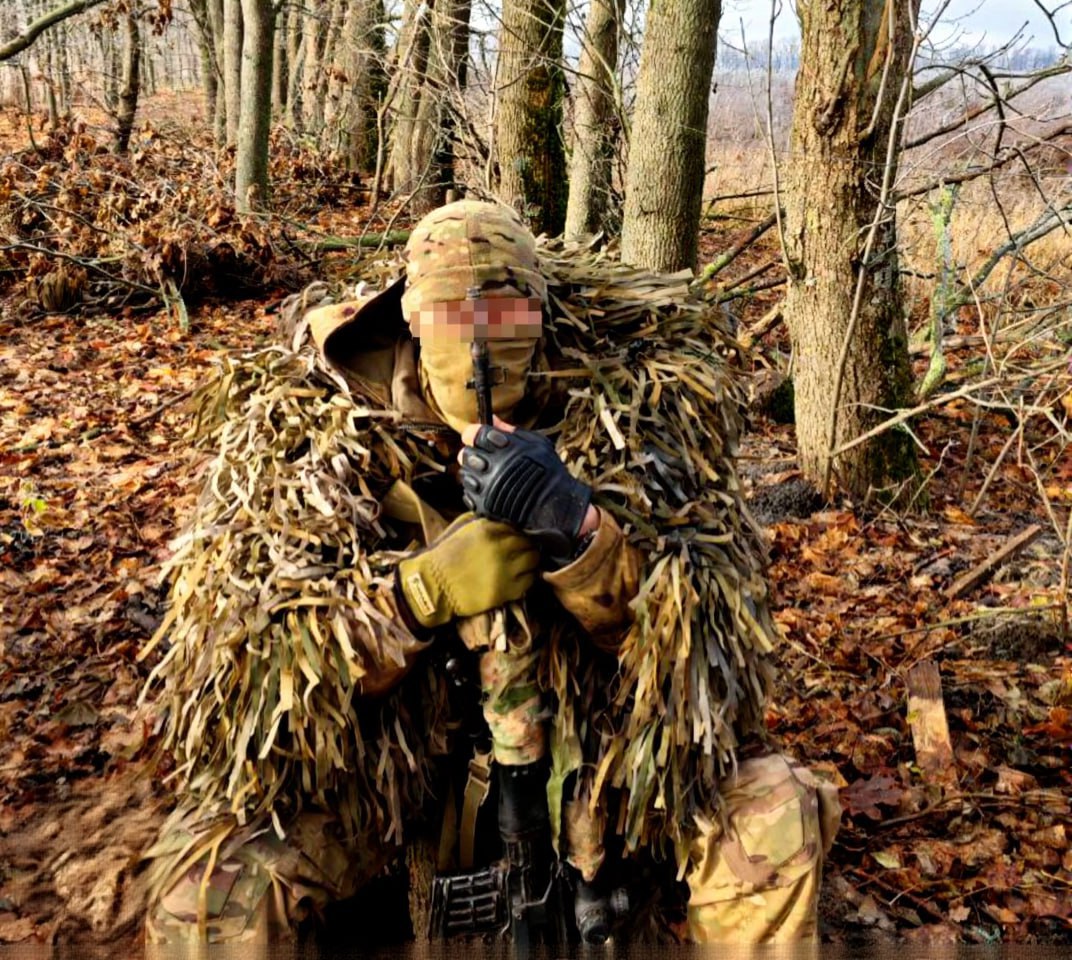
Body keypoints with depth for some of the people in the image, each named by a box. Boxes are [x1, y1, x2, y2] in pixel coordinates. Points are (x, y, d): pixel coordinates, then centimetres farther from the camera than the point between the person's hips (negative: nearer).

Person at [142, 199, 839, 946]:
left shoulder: (618, 412, -9)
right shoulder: (311, 428, -10)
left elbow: (706, 627, -14)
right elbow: (230, 648, -15)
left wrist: (585, 537, -35)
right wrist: (426, 589, -30)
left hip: (593, 746, 2)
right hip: (381, 763, -1)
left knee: (776, 820, -16)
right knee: (211, 885, -24)